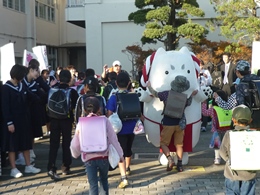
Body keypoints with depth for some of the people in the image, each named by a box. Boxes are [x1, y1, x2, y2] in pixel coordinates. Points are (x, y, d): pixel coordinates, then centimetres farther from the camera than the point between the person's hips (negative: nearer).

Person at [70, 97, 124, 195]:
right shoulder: (105, 121, -5)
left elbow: (75, 143, 3)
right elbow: (113, 139, -2)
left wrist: (75, 154, 24)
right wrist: (120, 154, 8)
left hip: (89, 158, -1)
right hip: (104, 157, 1)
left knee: (93, 185, 3)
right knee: (103, 180, 22)